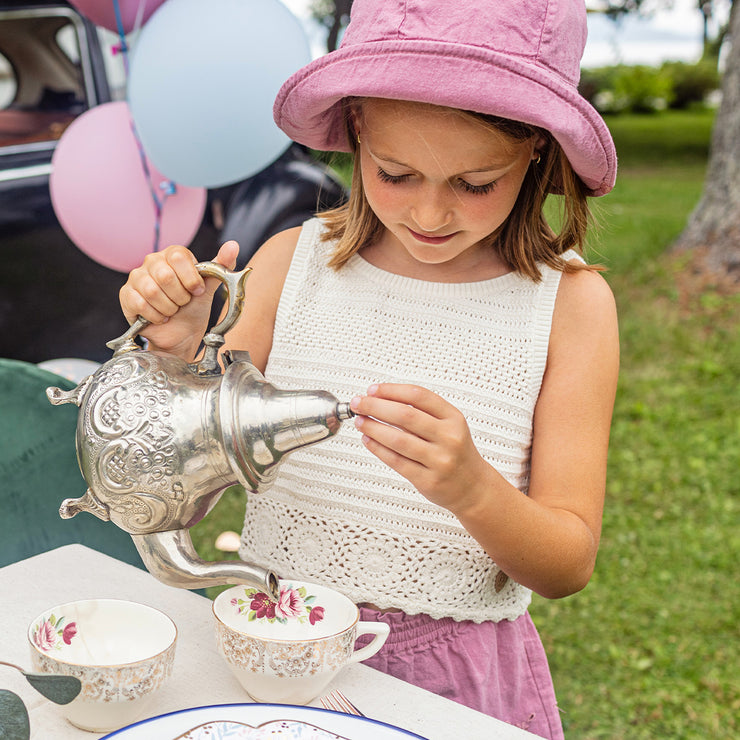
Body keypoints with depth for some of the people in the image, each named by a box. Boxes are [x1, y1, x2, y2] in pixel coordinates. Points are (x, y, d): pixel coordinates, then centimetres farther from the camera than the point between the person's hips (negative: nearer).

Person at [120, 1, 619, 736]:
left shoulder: (569, 302, -10)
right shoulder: (291, 263, -6)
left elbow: (568, 565, -9)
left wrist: (471, 488, -29)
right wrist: (177, 351, -18)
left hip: (454, 675, -2)